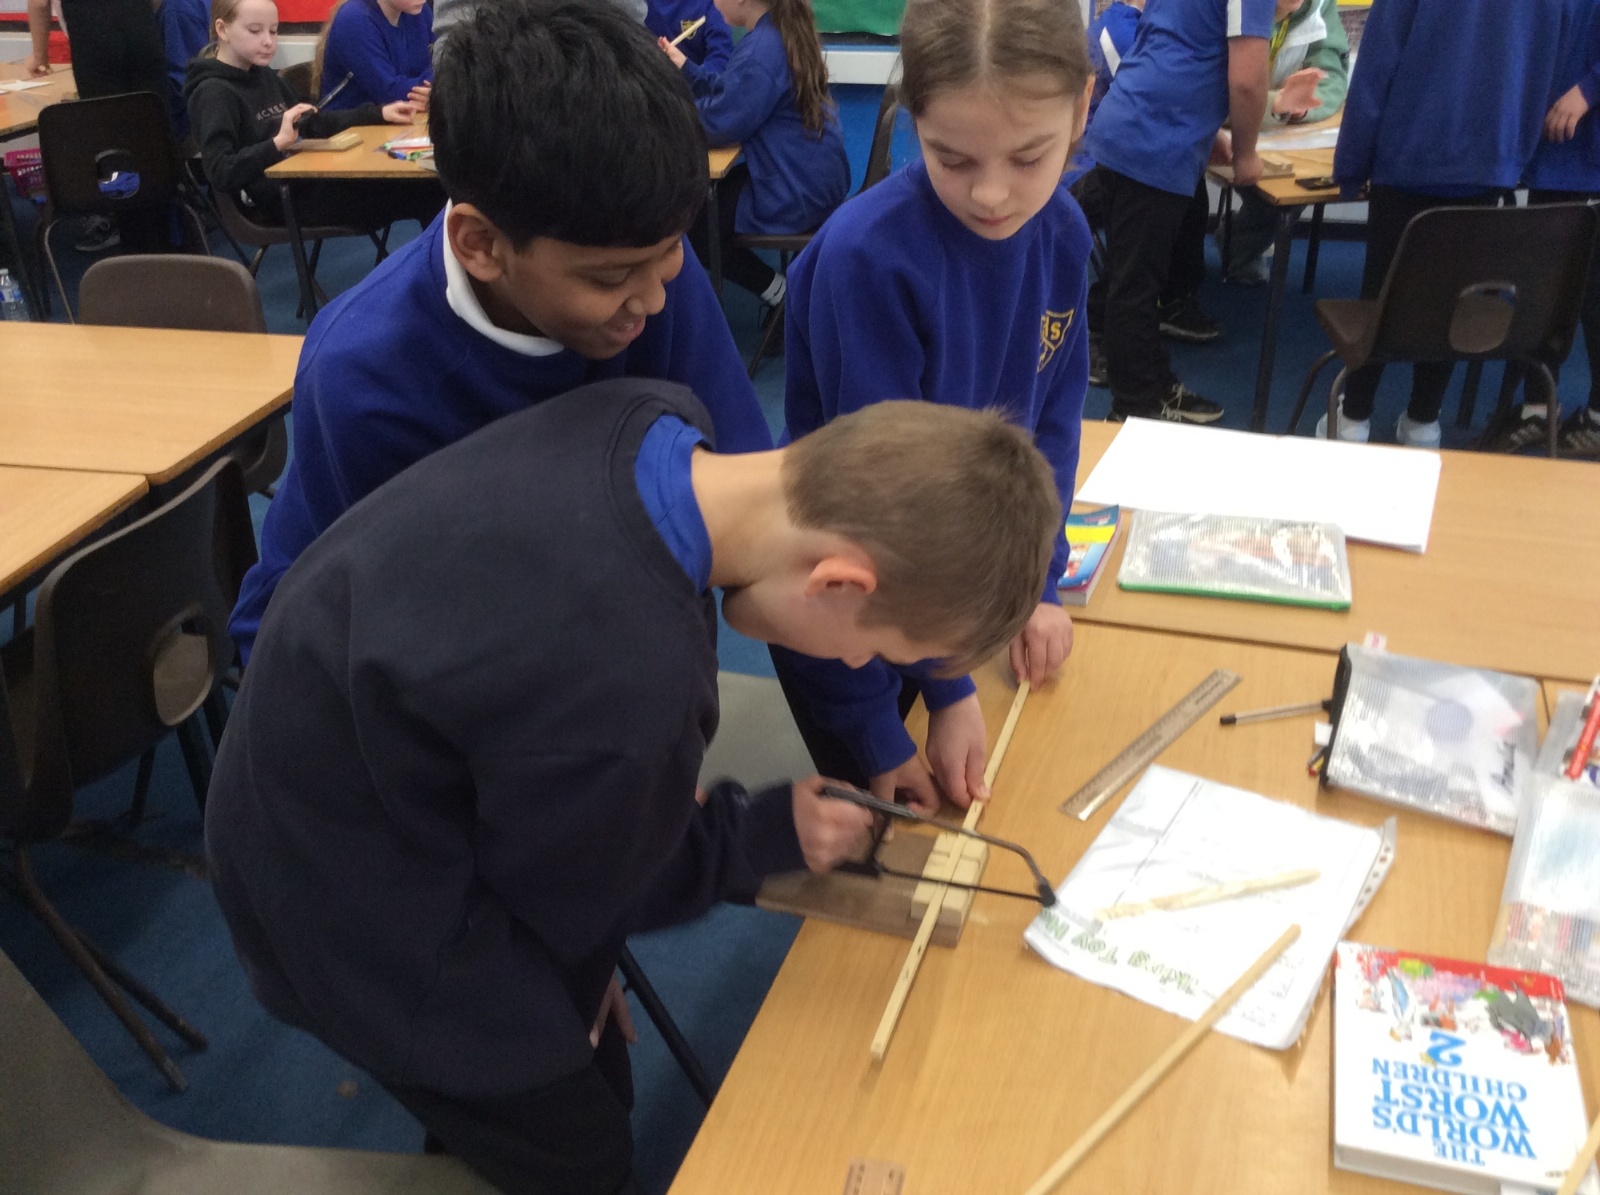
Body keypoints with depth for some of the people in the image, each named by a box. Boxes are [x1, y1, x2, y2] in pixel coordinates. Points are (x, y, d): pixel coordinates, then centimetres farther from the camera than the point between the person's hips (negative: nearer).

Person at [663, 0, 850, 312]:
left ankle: (780, 294, 8)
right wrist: (685, 68, 12)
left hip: (795, 193, -10)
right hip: (815, 179, 10)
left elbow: (718, 124, -21)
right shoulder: (784, 30, 5)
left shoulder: (759, 50, -24)